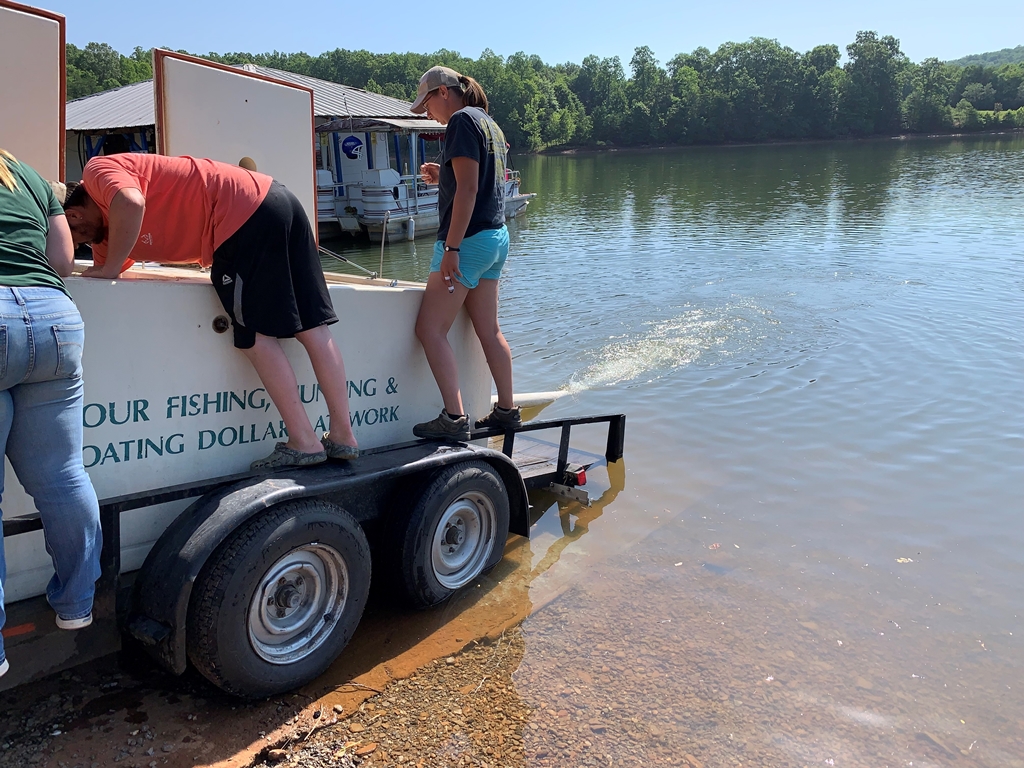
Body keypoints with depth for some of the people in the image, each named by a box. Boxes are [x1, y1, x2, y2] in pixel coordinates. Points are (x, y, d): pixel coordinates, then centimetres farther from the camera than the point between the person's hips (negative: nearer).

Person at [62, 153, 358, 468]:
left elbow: (131, 203, -21)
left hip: (243, 214, -10)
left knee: (255, 336, -3)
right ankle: (343, 437, 13)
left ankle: (304, 442, 0)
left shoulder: (97, 171, 2)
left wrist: (109, 269, -12)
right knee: (312, 327, 7)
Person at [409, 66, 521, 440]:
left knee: (430, 329, -8)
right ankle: (507, 410, 21)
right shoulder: (490, 124, 18)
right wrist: (442, 178, 15)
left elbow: (468, 190, -20)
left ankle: (454, 417, -12)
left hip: (470, 238, -10)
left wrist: (452, 247, -22)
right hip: (497, 237, 10)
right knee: (489, 331, 14)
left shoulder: (462, 120, -10)